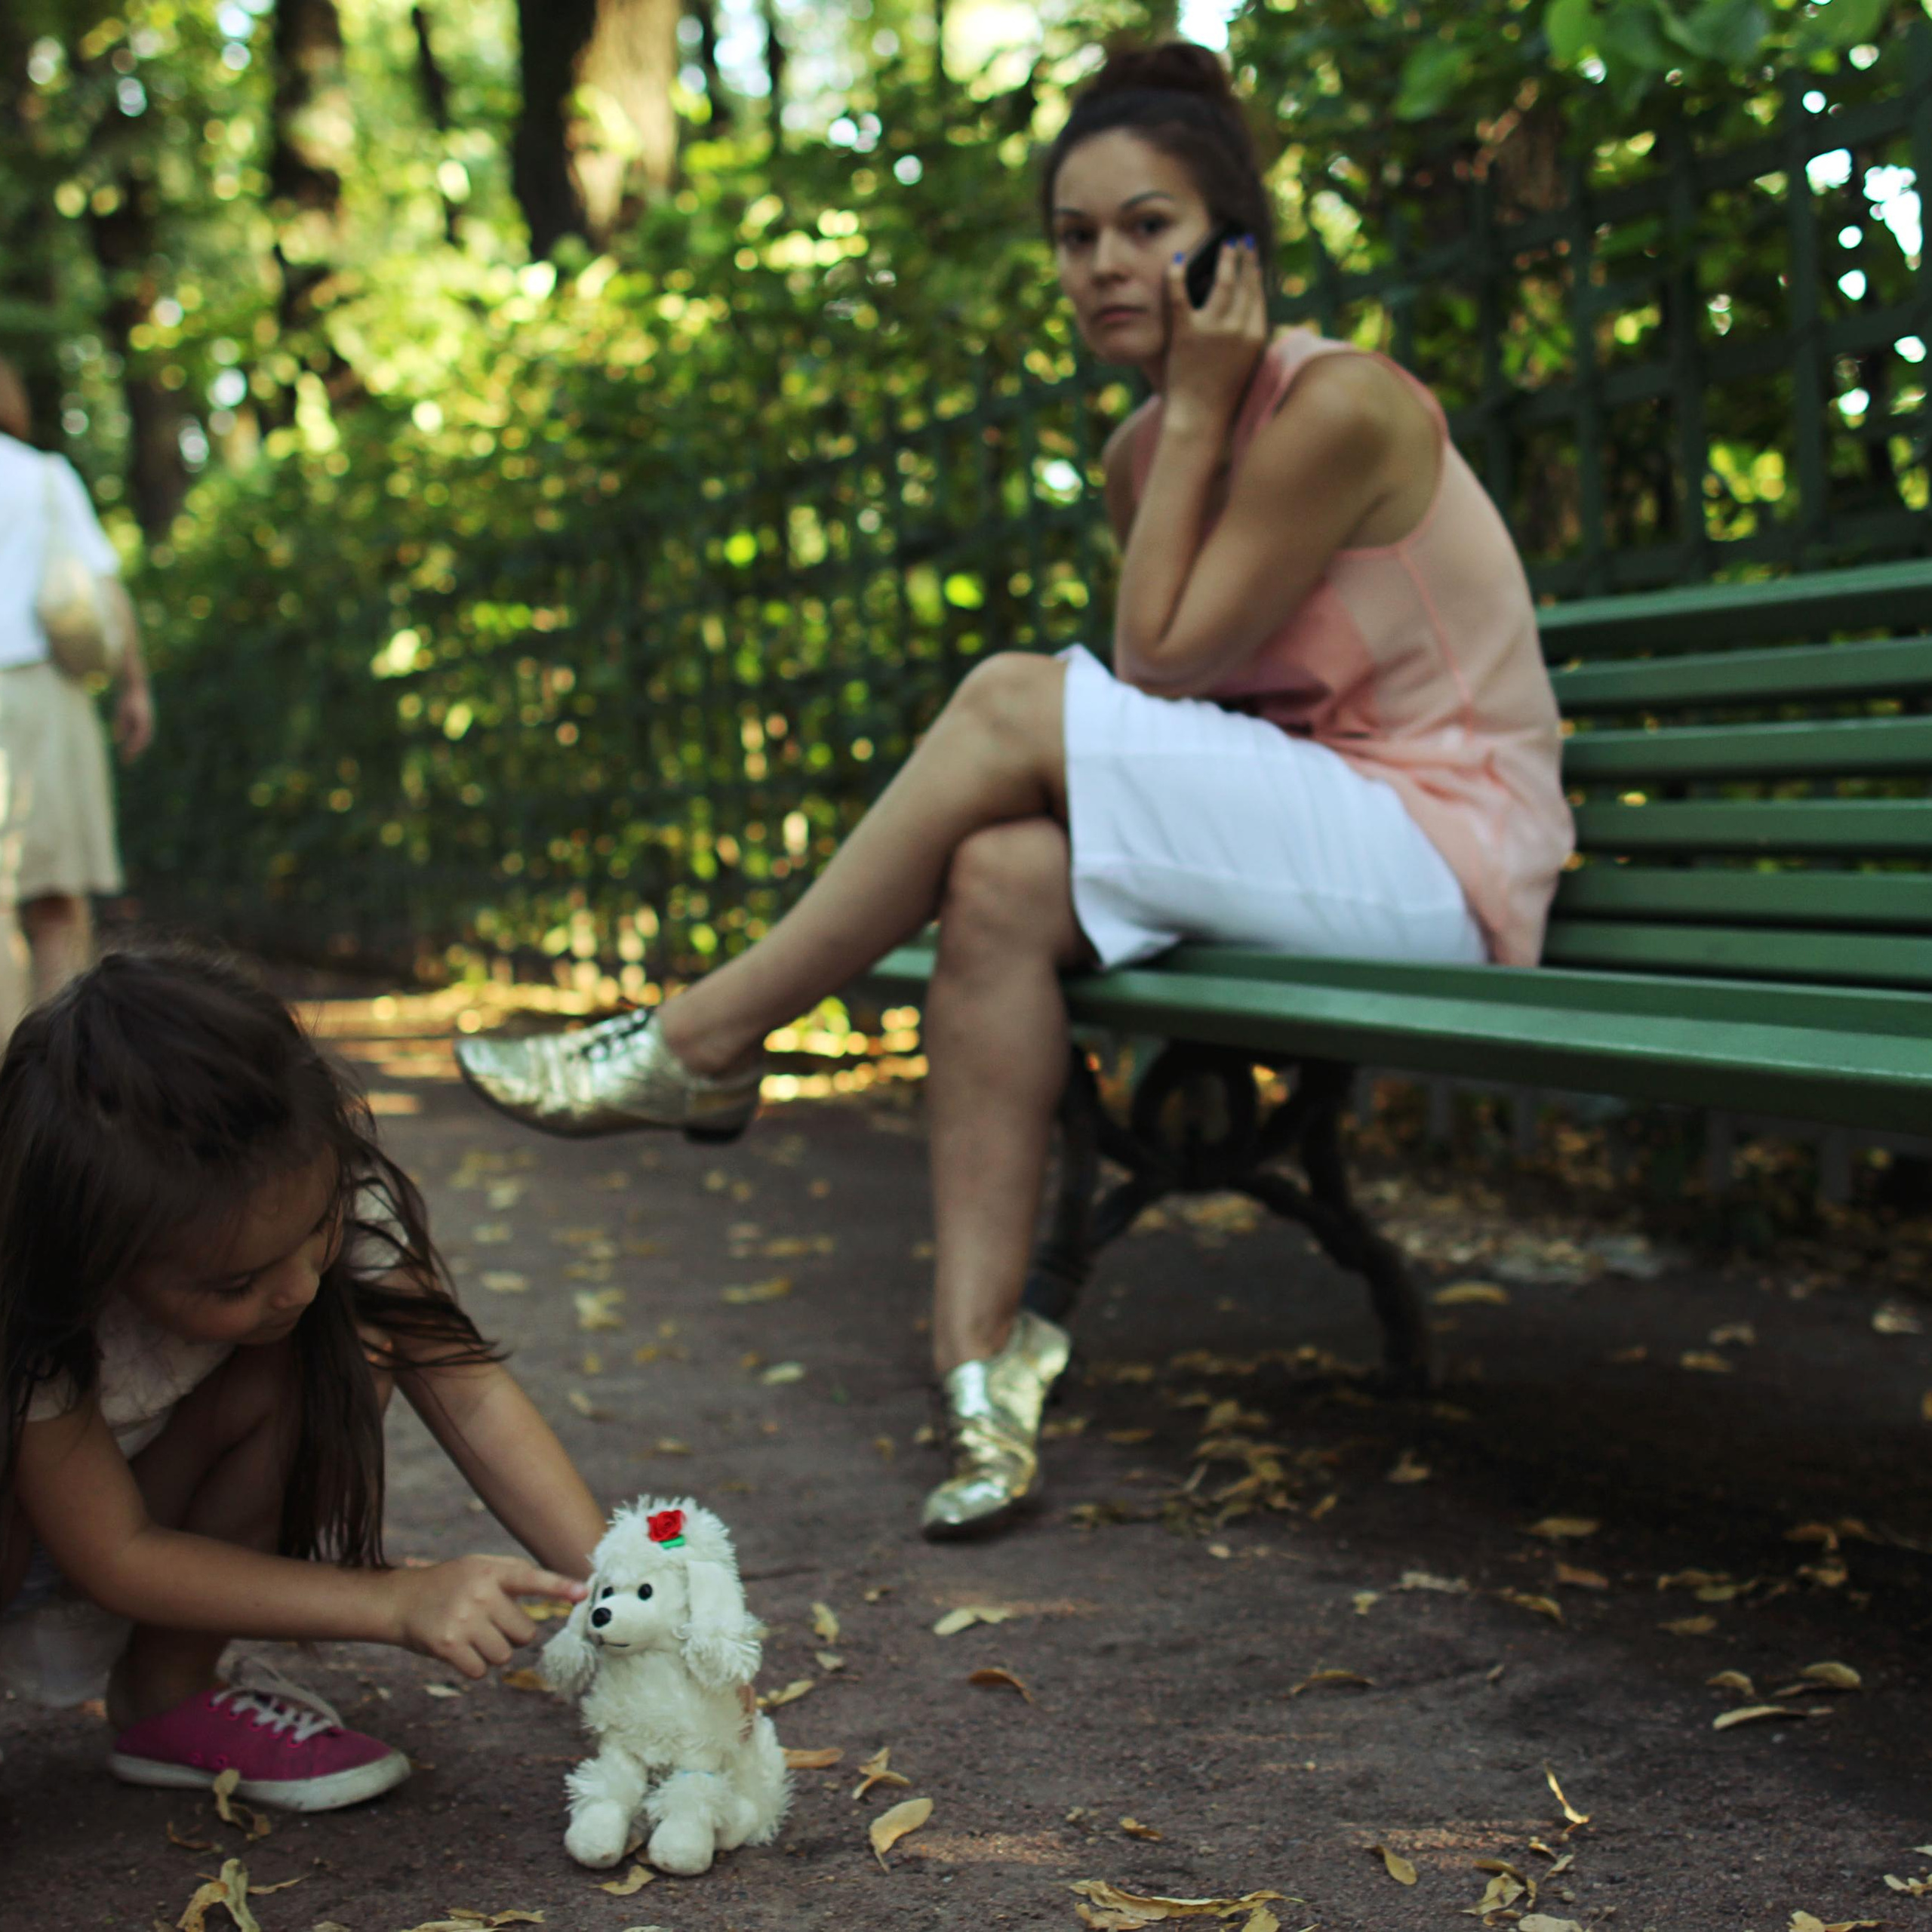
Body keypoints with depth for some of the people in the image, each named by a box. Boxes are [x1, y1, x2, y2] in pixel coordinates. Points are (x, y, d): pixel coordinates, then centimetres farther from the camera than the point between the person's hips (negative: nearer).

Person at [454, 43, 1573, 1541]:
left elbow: (1158, 667, -16)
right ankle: (983, 1367, -22)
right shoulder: (1140, 450, 10)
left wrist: (1197, 411, -14)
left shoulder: (1343, 405, -15)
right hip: (1291, 840, 7)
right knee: (1004, 877, -21)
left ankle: (702, 1043, -11)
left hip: (1442, 857, -7)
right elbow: (1166, 693, 8)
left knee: (1014, 704, -21)